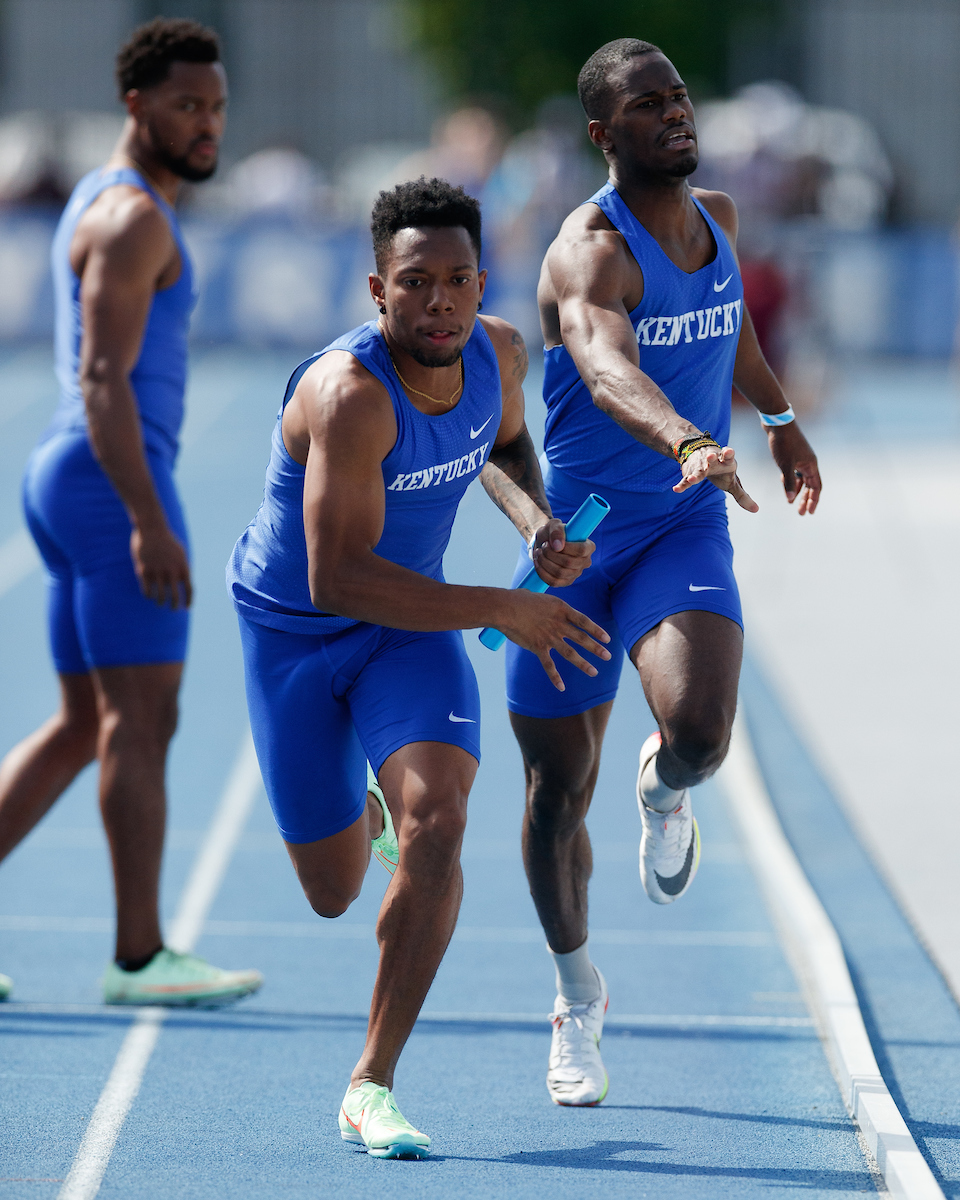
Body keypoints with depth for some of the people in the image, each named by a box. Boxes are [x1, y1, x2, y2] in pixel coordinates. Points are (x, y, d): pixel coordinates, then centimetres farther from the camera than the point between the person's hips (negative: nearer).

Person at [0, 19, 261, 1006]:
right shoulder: (133, 217, -12)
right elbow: (104, 380, -20)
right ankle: (138, 956, -2)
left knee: (84, 726, 11)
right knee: (142, 720, -6)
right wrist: (150, 525, -23)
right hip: (114, 480, -10)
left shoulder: (102, 204, 20)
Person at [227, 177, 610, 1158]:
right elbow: (336, 576, -35)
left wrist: (536, 521, -8)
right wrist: (502, 612, -34)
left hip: (411, 621, 4)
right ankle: (352, 808, 49)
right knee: (334, 890, 8)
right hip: (293, 628, -3)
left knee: (434, 821, -23)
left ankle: (372, 1086, -15)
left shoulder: (496, 350, -12)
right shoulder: (349, 394, -33)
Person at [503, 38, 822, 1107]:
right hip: (575, 536, -3)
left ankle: (665, 791, 14)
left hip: (683, 530, 3)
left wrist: (781, 419, 37)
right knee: (558, 789, 6)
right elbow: (608, 368, -41)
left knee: (700, 730, -25)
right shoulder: (592, 248, -19)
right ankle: (576, 993, 30)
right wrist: (691, 445, -58)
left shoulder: (716, 220, 3)